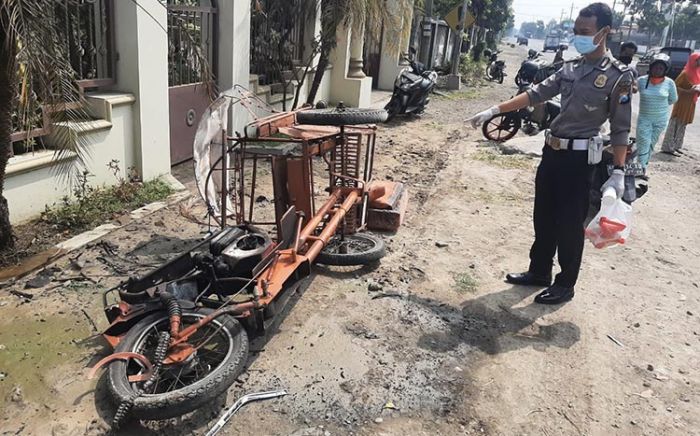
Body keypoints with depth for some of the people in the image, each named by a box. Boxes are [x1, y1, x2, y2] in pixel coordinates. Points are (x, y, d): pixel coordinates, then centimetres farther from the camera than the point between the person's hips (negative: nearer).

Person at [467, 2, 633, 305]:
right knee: (543, 216, 14)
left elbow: (620, 129, -10)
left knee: (569, 223, 2)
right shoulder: (570, 67, 8)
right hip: (552, 150, 6)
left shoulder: (618, 75, -9)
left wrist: (618, 172, -15)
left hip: (579, 157, -6)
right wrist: (494, 111, 3)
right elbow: (536, 94, 8)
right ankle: (539, 271, 30)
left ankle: (565, 285, 18)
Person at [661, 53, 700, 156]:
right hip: (682, 102, -9)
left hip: (691, 104, 9)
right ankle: (668, 147, -5)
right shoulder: (685, 73, -14)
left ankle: (676, 146, 21)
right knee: (675, 124, -7)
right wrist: (688, 91, -23)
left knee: (683, 125, 13)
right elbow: (675, 86, -15)